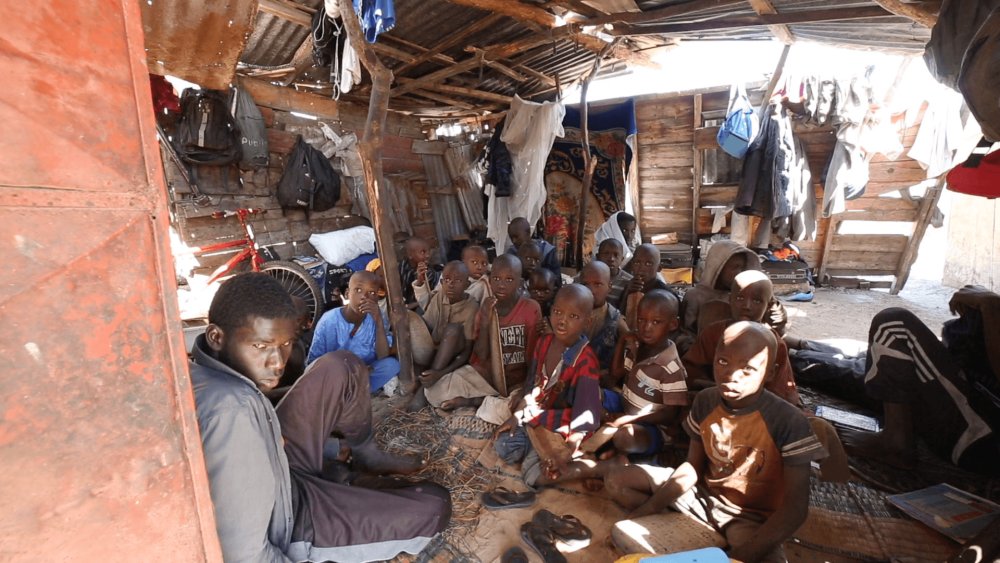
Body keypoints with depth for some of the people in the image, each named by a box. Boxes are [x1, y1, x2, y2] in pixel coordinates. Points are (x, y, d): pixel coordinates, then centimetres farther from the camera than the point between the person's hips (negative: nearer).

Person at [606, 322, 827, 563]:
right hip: (703, 494, 5)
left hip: (752, 516, -4)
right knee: (617, 479, 0)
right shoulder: (705, 402, -11)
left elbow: (796, 507, -22)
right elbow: (693, 466, -1)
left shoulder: (789, 422, -24)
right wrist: (645, 510, -10)